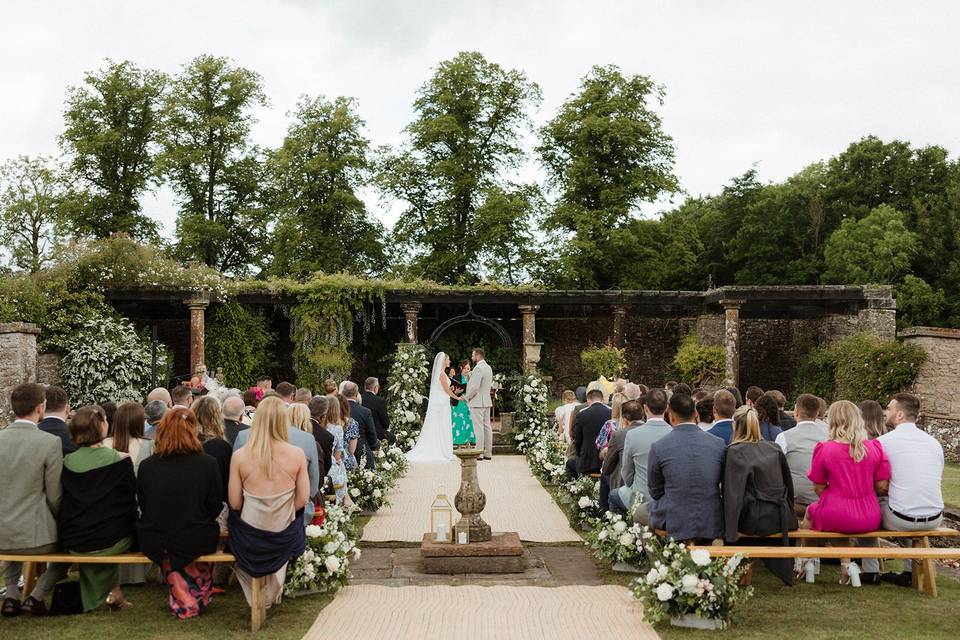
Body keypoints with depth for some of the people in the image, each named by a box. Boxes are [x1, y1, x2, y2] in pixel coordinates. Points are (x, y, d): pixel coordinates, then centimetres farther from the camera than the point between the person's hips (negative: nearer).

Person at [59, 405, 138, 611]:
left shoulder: (67, 461, -3)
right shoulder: (122, 460, -12)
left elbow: (63, 505, 8)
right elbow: (132, 501, -3)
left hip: (73, 545, 3)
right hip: (111, 541, -3)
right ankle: (113, 592, 32)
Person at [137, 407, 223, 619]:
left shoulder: (146, 466, -10)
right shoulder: (208, 464, -15)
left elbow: (143, 506, 4)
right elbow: (215, 508, -3)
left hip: (153, 544, 1)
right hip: (196, 543, -1)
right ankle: (197, 601, 45)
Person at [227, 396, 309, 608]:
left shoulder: (240, 456, -14)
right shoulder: (297, 454, -14)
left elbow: (234, 503, -8)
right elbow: (302, 499, -7)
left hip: (250, 536, 0)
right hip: (284, 535, 0)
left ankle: (254, 595, 46)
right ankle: (272, 591, 49)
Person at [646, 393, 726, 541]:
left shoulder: (658, 447, -12)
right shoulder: (719, 444, -5)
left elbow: (655, 492, 0)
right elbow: (720, 481, 10)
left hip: (674, 524, -3)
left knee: (638, 512, 25)